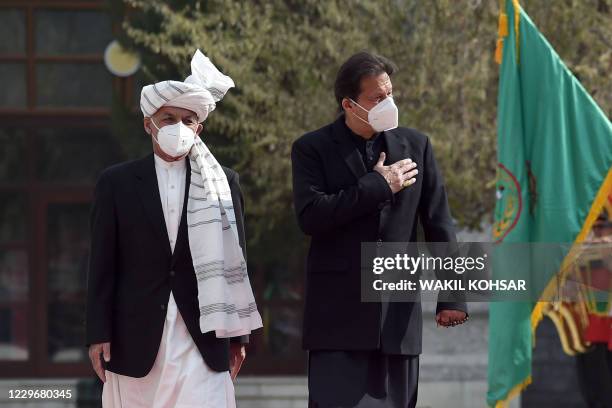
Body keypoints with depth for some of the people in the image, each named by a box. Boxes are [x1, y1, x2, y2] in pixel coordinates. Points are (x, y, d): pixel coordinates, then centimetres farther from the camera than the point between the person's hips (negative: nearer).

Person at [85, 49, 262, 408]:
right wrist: (99, 335, -2)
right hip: (137, 337, 0)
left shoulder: (224, 183, 7)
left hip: (202, 336, 0)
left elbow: (234, 260, 8)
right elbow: (103, 264, 3)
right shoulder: (117, 183, 5)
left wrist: (238, 336, 6)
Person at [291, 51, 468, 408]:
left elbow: (439, 225, 9)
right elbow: (310, 217, -14)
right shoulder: (312, 149, 1)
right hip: (340, 315, -3)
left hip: (398, 315, 3)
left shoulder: (415, 146, 10)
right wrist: (377, 186, -13)